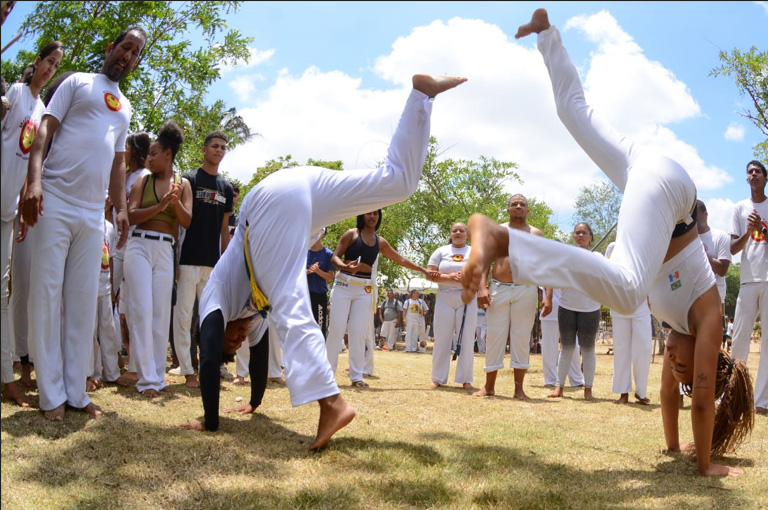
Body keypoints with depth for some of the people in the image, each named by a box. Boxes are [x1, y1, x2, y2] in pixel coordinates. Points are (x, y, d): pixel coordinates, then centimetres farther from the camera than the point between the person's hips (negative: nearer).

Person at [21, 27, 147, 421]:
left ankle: (75, 391, 10)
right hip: (54, 201, -5)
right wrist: (33, 181, -17)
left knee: (83, 303, 5)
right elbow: (45, 130, -3)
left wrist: (121, 208, 14)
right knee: (46, 296, -4)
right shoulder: (77, 82, 6)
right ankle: (51, 395, 1)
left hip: (93, 212, 5)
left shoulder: (125, 107, 22)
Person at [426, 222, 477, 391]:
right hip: (445, 298, 0)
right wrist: (448, 277, -15)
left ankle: (466, 379, 7)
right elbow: (429, 274, -1)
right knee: (442, 338, 1)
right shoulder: (441, 251, 7)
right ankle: (438, 378, 9)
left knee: (466, 339, 0)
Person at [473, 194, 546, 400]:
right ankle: (489, 386, 12)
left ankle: (519, 388, 7)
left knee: (521, 338, 0)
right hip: (498, 289, 1)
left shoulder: (536, 235, 9)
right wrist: (482, 287, -9)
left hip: (526, 291, 0)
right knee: (495, 337, 2)